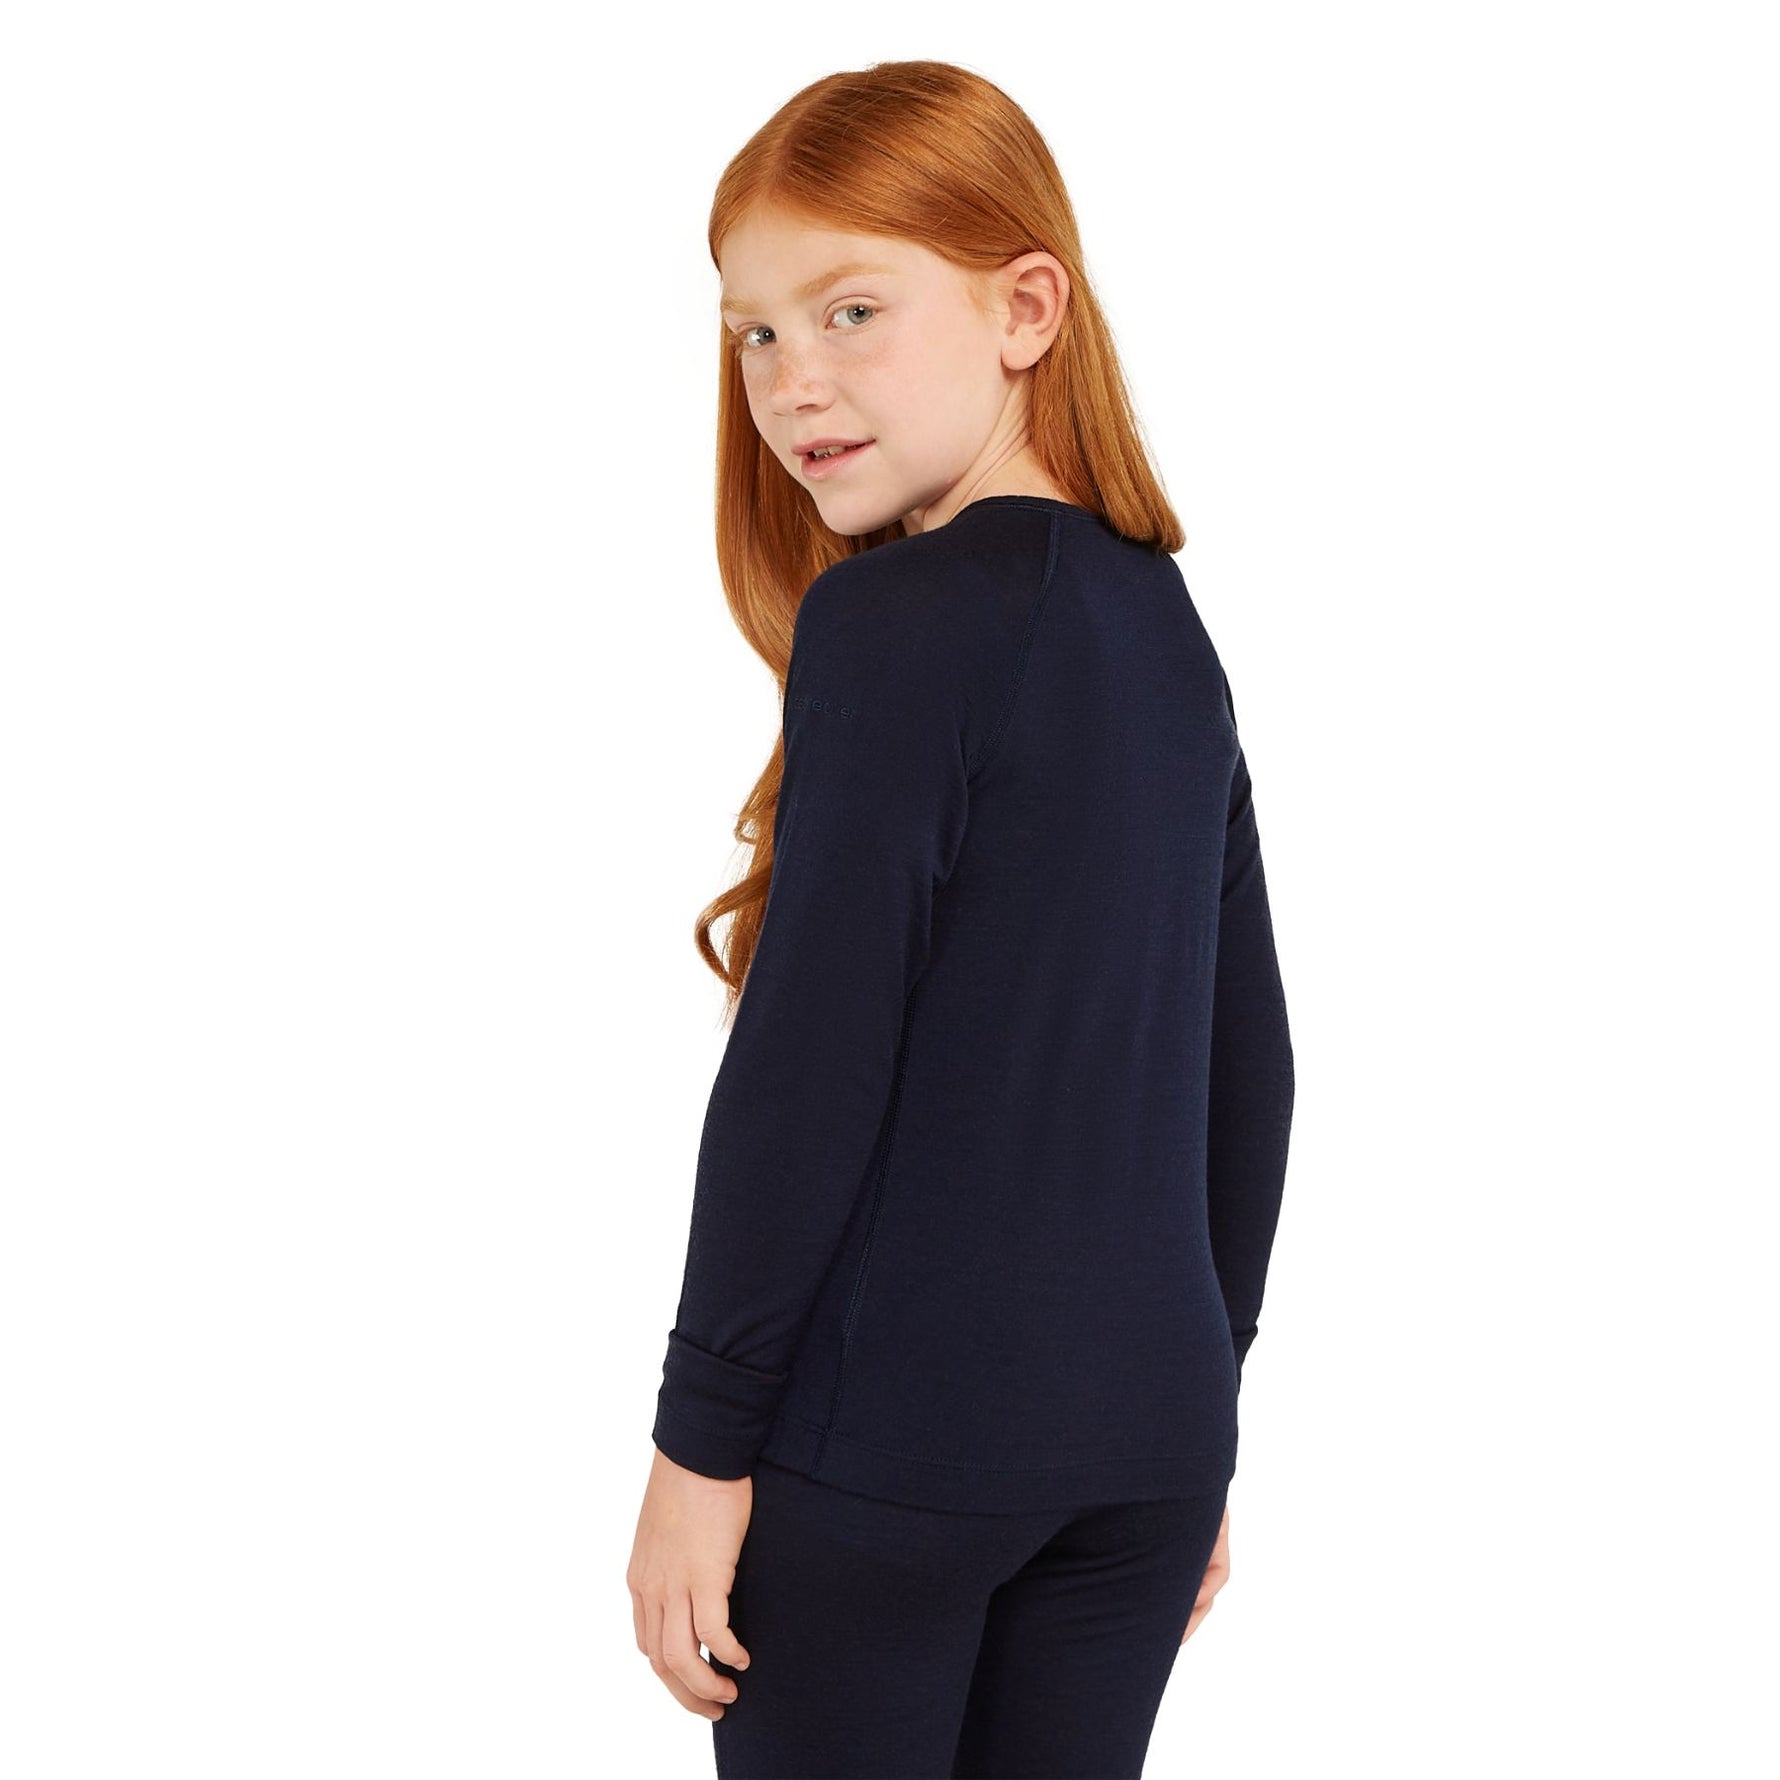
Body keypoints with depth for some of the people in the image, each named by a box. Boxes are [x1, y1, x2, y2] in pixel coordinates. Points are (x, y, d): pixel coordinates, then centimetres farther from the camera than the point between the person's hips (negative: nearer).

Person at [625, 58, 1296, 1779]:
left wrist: (701, 1439, -9)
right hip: (1149, 1422, 6)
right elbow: (1245, 1064, 12)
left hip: (885, 1437, -6)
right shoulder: (1172, 629, 7)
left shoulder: (894, 621, -14)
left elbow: (809, 1063, -17)